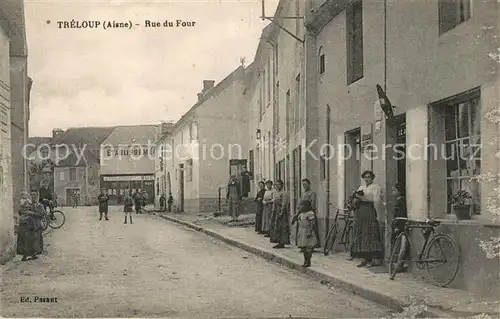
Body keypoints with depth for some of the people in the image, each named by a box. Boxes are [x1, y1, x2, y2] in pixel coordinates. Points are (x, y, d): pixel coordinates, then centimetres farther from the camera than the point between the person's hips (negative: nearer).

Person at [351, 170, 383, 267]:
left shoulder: (375, 187, 3)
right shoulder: (361, 187, 23)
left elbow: (376, 201, -9)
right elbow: (356, 198, 21)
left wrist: (363, 198, -11)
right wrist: (356, 196, -1)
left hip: (370, 212, -7)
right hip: (360, 212, 7)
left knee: (371, 235, -11)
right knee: (360, 235, 3)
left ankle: (373, 259, -11)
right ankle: (364, 259, 8)